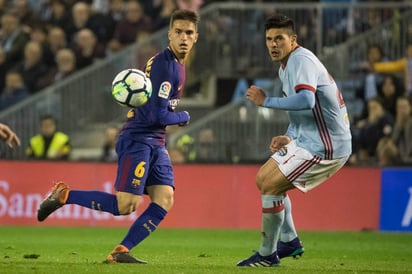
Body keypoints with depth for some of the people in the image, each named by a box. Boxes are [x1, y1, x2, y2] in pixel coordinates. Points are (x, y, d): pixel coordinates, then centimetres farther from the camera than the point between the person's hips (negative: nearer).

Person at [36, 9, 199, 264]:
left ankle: (121, 251, -5)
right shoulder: (164, 65, -18)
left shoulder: (178, 64, 13)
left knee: (164, 199, -6)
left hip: (155, 144, 9)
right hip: (137, 140, -9)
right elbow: (158, 115, -20)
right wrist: (184, 117, -4)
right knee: (124, 205, -13)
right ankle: (63, 195, 1)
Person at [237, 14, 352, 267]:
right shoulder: (286, 67, 14)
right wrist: (289, 137, 8)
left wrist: (266, 101, -26)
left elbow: (306, 100, -37)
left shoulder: (301, 61, -18)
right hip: (308, 140, 11)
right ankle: (289, 241, 25)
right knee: (264, 179, 18)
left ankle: (267, 255, -1)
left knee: (270, 186, -12)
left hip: (323, 146, -11)